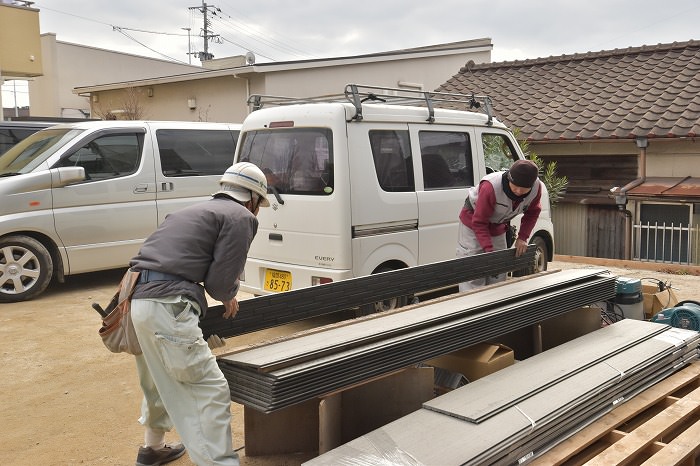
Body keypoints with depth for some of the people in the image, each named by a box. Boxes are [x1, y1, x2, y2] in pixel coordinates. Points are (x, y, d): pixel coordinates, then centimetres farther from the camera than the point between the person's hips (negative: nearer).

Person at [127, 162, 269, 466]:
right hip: (165, 306, -10)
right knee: (212, 392, -5)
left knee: (160, 380, 29)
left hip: (137, 298, 10)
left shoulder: (197, 210, 27)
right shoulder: (241, 217, 1)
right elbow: (220, 281, -7)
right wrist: (229, 297, 15)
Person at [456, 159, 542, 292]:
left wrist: (522, 237, -11)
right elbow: (479, 222, -29)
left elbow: (532, 213, 1)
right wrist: (489, 250, -35)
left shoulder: (537, 187, -20)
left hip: (497, 228, 6)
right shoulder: (490, 187, -38)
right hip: (473, 224, -6)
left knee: (499, 276, 9)